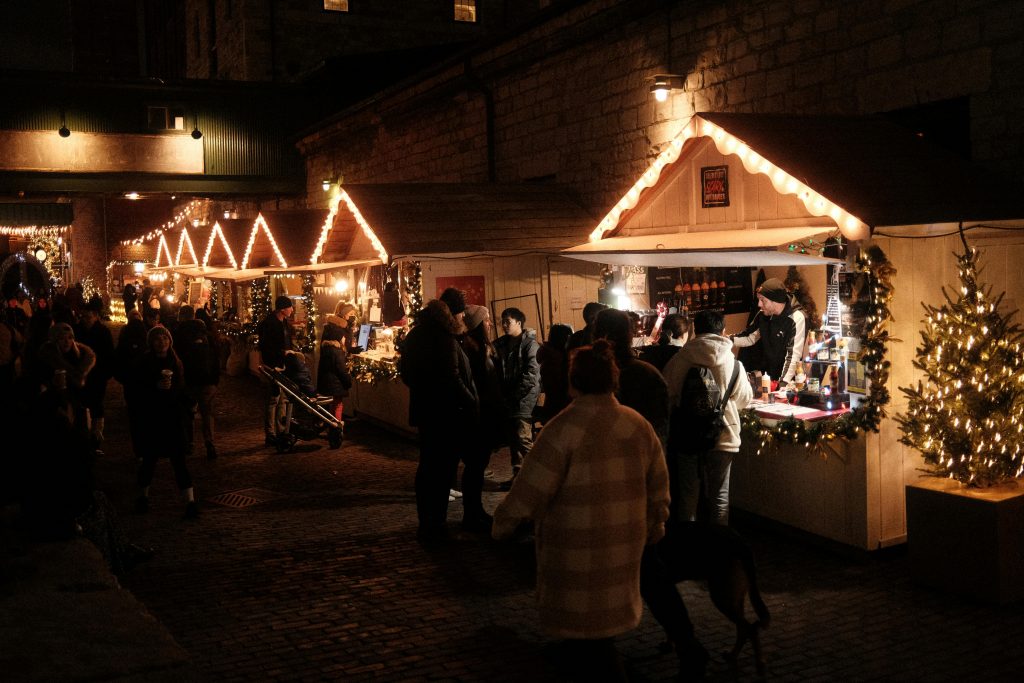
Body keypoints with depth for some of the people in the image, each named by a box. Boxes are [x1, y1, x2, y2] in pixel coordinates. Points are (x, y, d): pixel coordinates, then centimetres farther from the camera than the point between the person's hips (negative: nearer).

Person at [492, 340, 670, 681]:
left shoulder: (564, 428, -18)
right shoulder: (639, 425, -1)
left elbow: (531, 489, -18)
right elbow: (659, 484, 7)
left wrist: (502, 524, -3)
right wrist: (655, 524, 23)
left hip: (578, 542, -6)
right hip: (625, 539, 6)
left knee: (583, 615, 7)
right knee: (605, 608, 25)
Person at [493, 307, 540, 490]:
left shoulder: (530, 344, -6)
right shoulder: (501, 344, 14)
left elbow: (532, 373, -13)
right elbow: (499, 370, 15)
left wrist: (515, 393, -15)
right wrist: (503, 393, 1)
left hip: (524, 399, -7)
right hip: (508, 400, 7)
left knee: (523, 437, -11)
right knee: (512, 438, 10)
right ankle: (517, 475, 17)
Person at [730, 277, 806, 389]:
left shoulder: (796, 318, -19)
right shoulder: (763, 315, 0)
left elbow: (794, 354, -24)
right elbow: (750, 337, 14)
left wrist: (783, 383, -31)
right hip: (766, 376, 5)